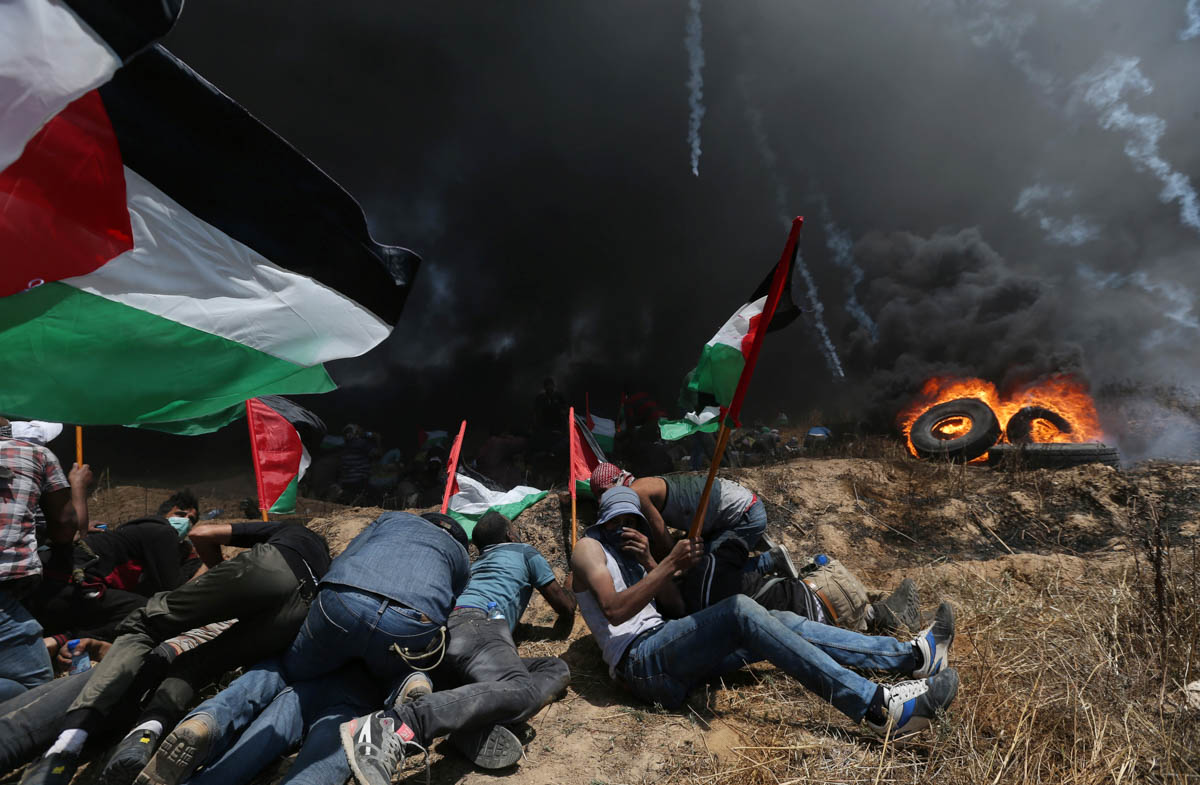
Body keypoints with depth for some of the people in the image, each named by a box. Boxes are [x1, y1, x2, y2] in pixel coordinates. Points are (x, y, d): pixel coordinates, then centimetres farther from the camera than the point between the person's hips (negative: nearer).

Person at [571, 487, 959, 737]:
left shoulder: (631, 552, 26)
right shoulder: (589, 548, 2)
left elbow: (676, 607, 12)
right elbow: (616, 610, -17)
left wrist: (649, 562, -4)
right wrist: (669, 564, -20)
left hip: (665, 649, 8)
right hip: (640, 661, -8)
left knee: (778, 621, -4)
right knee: (741, 610, -29)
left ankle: (912, 655, -5)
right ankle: (877, 707, -34)